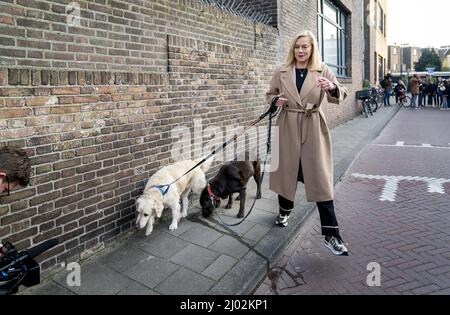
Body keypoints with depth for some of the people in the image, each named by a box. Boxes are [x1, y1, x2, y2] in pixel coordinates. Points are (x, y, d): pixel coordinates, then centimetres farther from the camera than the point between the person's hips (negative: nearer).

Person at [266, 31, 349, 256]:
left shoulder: (323, 71, 2)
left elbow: (340, 96, -4)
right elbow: (270, 95, 15)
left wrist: (332, 88, -27)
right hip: (288, 128, 2)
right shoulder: (281, 73, 5)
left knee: (321, 179, -4)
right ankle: (284, 211, 41)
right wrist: (275, 101, -8)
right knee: (286, 172, 12)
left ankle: (332, 235, 2)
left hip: (313, 130, -1)